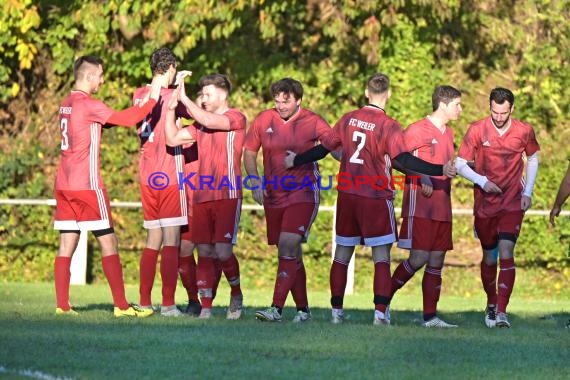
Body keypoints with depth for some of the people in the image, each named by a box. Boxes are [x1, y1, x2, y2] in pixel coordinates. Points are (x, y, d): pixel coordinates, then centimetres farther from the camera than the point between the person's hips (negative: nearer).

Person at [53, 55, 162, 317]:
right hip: (87, 185, -8)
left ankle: (62, 305, 2)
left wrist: (138, 106, 15)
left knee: (67, 244, 5)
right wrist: (153, 99, -7)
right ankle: (121, 305, -3)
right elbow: (129, 119, -18)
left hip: (64, 185, 8)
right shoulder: (88, 105, -12)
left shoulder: (66, 105, 13)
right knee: (108, 242, -3)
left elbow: (106, 121, 21)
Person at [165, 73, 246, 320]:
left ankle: (236, 294, 12)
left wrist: (184, 98, -13)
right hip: (202, 196, 6)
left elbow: (210, 121, -19)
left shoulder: (236, 118, -2)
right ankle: (206, 306, 4)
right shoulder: (200, 123, 18)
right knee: (204, 252, 2)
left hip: (227, 195, -6)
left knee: (223, 251, -11)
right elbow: (172, 139, 15)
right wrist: (171, 109, 5)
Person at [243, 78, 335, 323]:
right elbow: (249, 152, 11)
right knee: (292, 254, 10)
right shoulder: (264, 120, 4)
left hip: (303, 194, -4)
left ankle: (276, 309, -22)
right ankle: (302, 309, 19)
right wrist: (255, 181, 0)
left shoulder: (313, 122, -5)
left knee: (288, 246, -19)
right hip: (273, 196, 4)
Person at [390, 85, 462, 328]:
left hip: (442, 207, 8)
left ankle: (430, 316, 4)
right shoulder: (418, 130, -7)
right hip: (420, 205, -8)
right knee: (419, 258, -12)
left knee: (436, 261, 3)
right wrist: (422, 177, -17)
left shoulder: (448, 134, 18)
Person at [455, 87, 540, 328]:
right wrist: (482, 182, -18)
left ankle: (501, 311, -18)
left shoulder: (524, 131, -4)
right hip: (485, 204, 1)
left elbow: (533, 158, 14)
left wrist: (528, 192, 5)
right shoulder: (477, 130, -7)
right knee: (489, 256, 11)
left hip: (513, 204, -1)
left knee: (506, 252, -15)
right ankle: (491, 304, 32)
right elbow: (460, 164, -2)